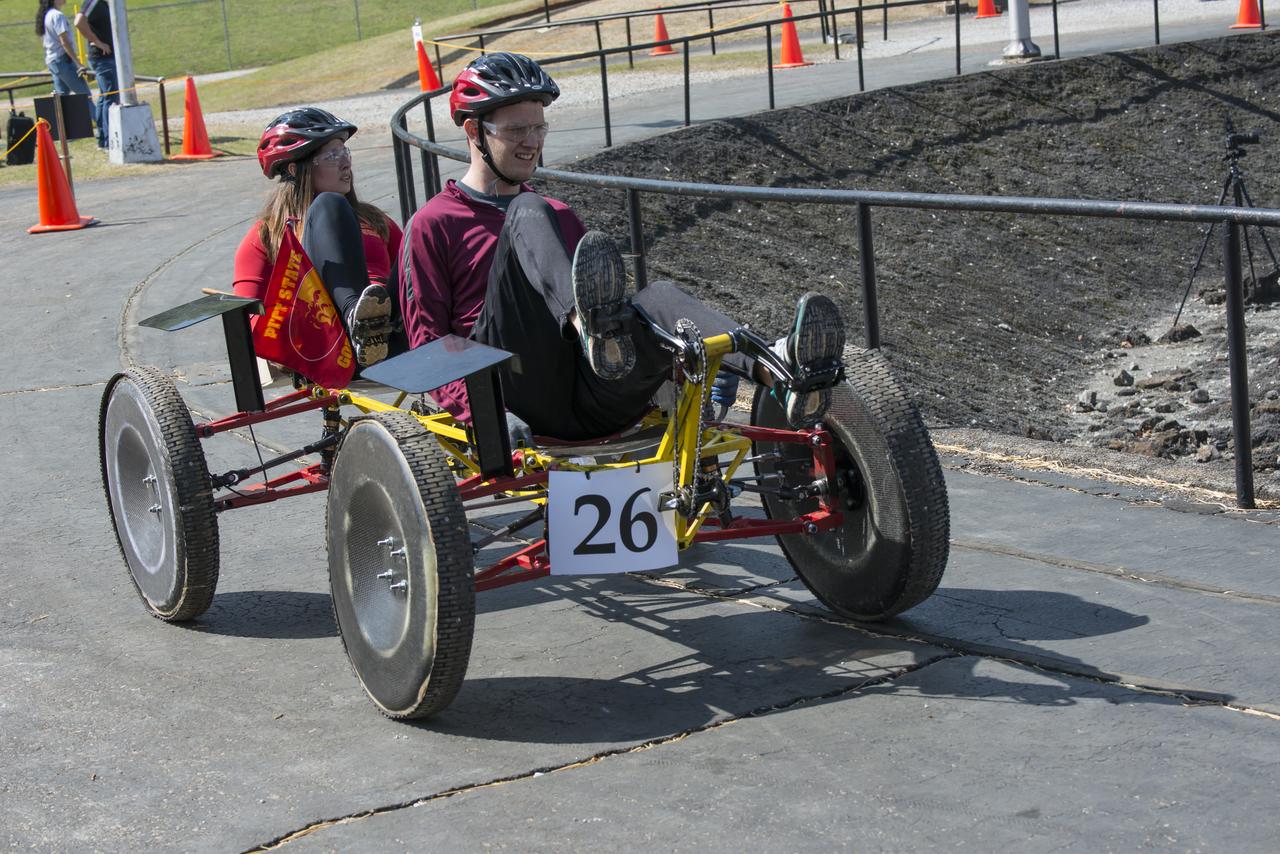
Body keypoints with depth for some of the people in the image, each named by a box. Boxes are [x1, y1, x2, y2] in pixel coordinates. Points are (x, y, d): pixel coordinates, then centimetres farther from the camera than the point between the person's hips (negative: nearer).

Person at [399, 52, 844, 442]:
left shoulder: (560, 216, 32)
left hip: (593, 403, 4)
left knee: (658, 298, -27)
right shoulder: (432, 225, 14)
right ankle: (595, 328, -53)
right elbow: (427, 340, 4)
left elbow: (609, 300, 26)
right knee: (529, 215, -21)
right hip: (522, 404, -4)